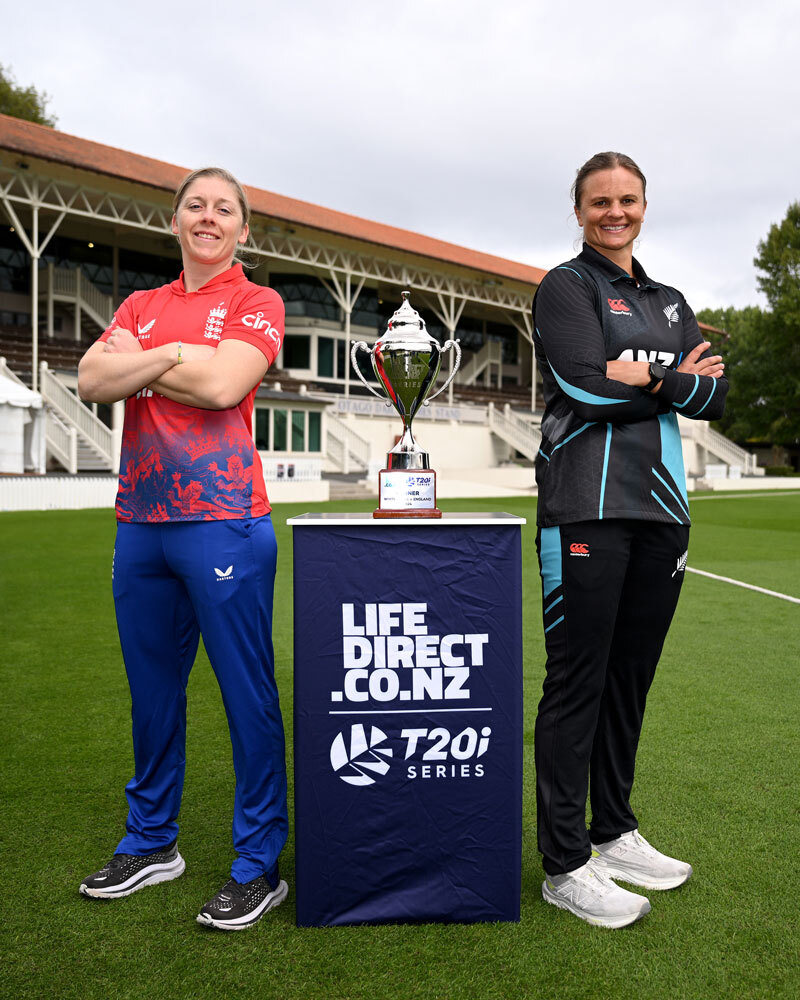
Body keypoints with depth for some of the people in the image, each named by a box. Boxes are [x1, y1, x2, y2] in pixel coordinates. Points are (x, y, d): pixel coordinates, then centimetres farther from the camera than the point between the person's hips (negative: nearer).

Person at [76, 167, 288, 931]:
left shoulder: (255, 302, 4)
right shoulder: (140, 306, 18)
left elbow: (221, 385, -13)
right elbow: (91, 381, 3)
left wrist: (135, 363, 1)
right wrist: (173, 354, -9)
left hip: (222, 522, -5)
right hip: (140, 521, 6)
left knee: (246, 692, -1)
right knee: (151, 689, 14)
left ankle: (259, 865, 11)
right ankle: (151, 842, 31)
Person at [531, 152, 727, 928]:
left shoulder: (670, 303, 23)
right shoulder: (566, 287, 3)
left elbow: (714, 397, 10)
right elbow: (584, 385, -14)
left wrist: (649, 379, -8)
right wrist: (678, 381, -2)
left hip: (661, 510, 7)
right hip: (588, 511, -6)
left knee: (630, 679, 11)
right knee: (577, 683, -4)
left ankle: (613, 833, 26)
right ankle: (565, 866, 6)